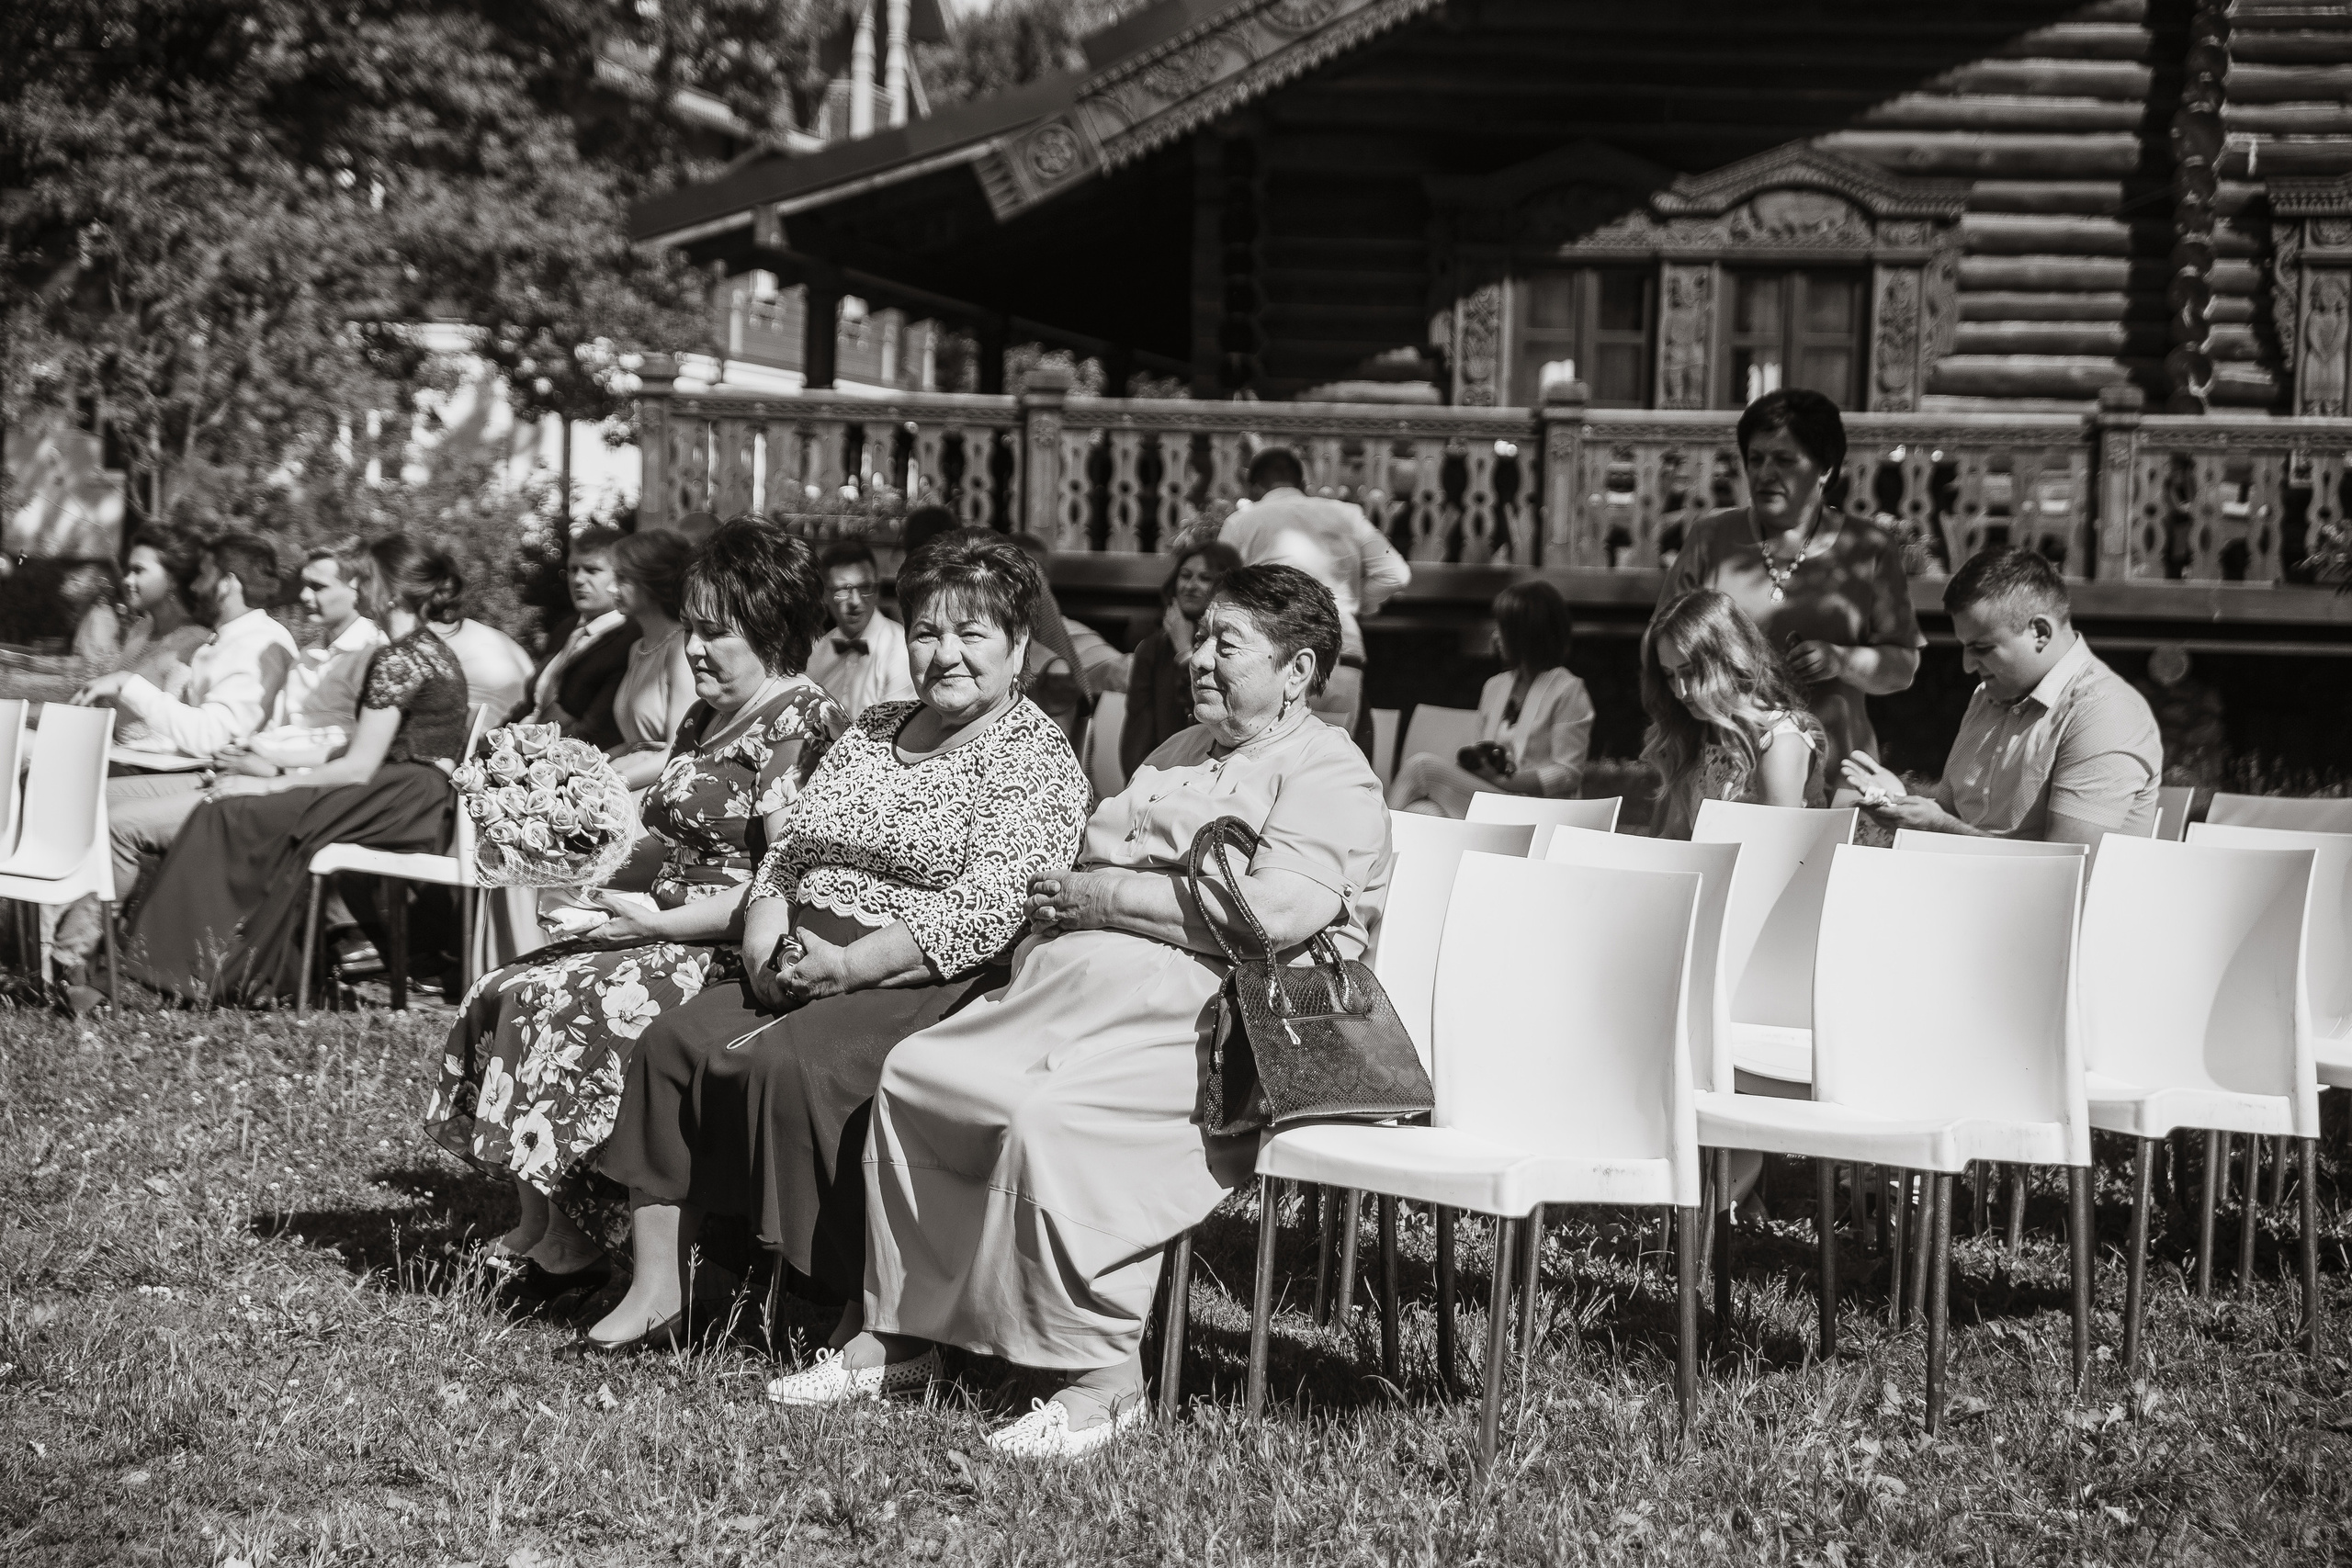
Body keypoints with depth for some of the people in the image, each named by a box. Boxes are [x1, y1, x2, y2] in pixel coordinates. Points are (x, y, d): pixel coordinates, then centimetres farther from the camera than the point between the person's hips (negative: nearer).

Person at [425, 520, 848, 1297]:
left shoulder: (800, 723, -11)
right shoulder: (707, 715, 19)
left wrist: (655, 922, -18)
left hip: (737, 960, -10)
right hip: (671, 940, 10)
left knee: (550, 1001, -22)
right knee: (502, 992, -7)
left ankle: (567, 1242, -13)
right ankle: (534, 1227, -9)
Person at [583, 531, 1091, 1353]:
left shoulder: (1035, 758, -4)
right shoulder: (871, 730, 20)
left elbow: (984, 911, -16)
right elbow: (788, 850, 18)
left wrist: (848, 965, -22)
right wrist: (767, 941, -4)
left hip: (922, 983, -7)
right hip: (804, 970, 7)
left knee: (786, 1064, -31)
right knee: (671, 1042, -14)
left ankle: (872, 1313, -21)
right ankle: (656, 1289, -10)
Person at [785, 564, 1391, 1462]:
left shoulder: (1330, 778, -1)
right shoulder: (1180, 755, 29)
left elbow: (1272, 908, -18)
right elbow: (1085, 870, 26)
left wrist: (1099, 895, -13)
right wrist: (1059, 903, 0)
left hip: (1199, 1020, -9)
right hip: (1087, 983, 9)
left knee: (1052, 1119, -32)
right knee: (911, 1076, -6)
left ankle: (1102, 1378, -25)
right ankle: (897, 1335, 1)